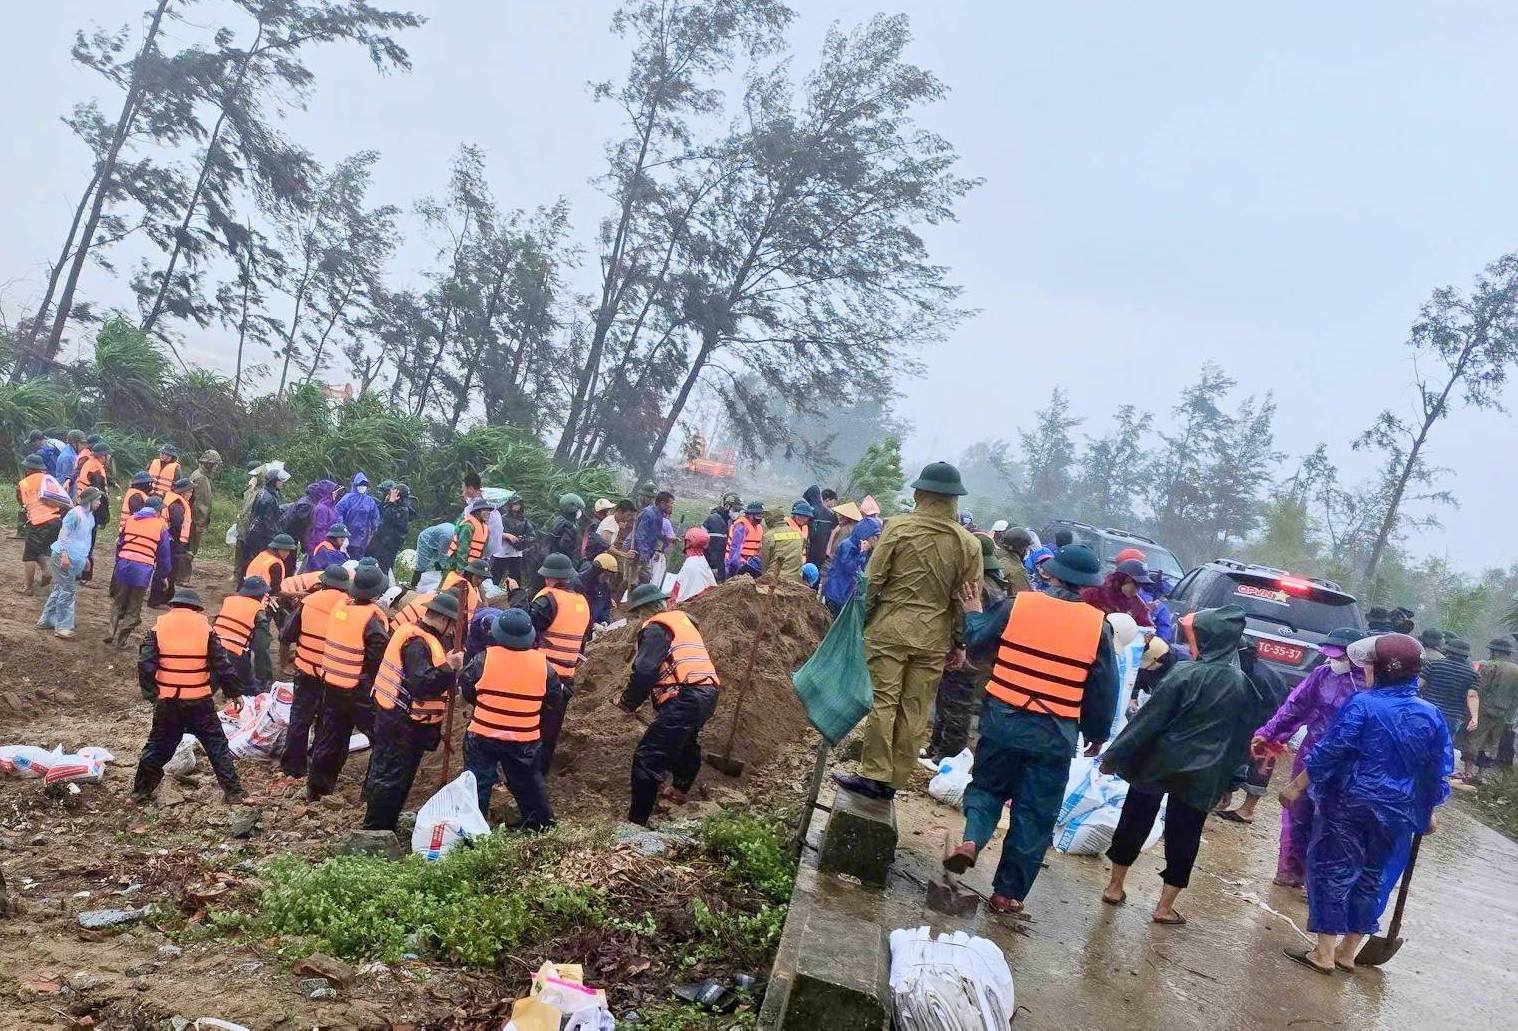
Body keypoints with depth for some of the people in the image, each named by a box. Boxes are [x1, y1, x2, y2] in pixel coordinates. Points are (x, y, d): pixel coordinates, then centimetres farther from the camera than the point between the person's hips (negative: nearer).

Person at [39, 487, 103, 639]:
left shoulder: (90, 516, 11)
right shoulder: (75, 513, -16)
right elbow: (63, 533, -18)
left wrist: (85, 557, 23)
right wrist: (64, 555, -24)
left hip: (76, 559, 9)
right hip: (65, 557, -9)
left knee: (59, 589, 16)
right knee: (68, 591, -5)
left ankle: (46, 620, 27)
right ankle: (62, 627, 1)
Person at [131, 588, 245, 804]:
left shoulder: (159, 627, -1)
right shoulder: (205, 627, -4)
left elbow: (145, 664, -7)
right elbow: (223, 664, -5)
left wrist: (150, 693, 2)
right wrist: (235, 692, 4)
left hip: (167, 700, 1)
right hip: (199, 701, -1)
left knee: (158, 744, 18)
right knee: (216, 744, 7)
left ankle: (140, 790, 22)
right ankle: (233, 792, 6)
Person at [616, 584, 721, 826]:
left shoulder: (655, 629, -3)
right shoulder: (683, 619, 23)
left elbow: (644, 671, -13)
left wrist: (628, 702, 1)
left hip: (684, 699, -9)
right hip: (708, 692, 9)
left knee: (648, 758, -9)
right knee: (686, 742, 36)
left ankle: (637, 821, -11)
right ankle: (680, 790, 56)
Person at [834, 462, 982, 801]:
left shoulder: (898, 527, -7)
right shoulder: (969, 543, 0)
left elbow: (873, 580, -5)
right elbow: (968, 599, 4)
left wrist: (860, 620, 6)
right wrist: (959, 642, 14)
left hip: (890, 629, -2)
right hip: (934, 640, 3)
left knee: (882, 702, 3)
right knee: (914, 711, 8)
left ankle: (874, 775, 4)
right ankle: (895, 779, 14)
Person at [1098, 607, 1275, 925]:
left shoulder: (1187, 674, -15)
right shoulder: (1243, 685, -2)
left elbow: (1150, 718, -14)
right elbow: (1245, 730, 8)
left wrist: (1116, 754, -8)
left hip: (1156, 763, -2)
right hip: (1201, 775, 3)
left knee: (1135, 821, 13)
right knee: (1183, 837, 12)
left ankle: (1115, 887, 24)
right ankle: (1165, 907, 16)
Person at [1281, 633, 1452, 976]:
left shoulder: (1363, 705, -14)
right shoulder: (1431, 716, 2)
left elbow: (1328, 753, -15)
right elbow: (1438, 773, 8)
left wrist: (1296, 786, -7)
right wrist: (1426, 814, 20)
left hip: (1349, 806, -5)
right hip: (1397, 816, 5)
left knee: (1333, 873, 4)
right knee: (1372, 878, 15)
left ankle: (1324, 954, 7)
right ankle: (1347, 953, 25)